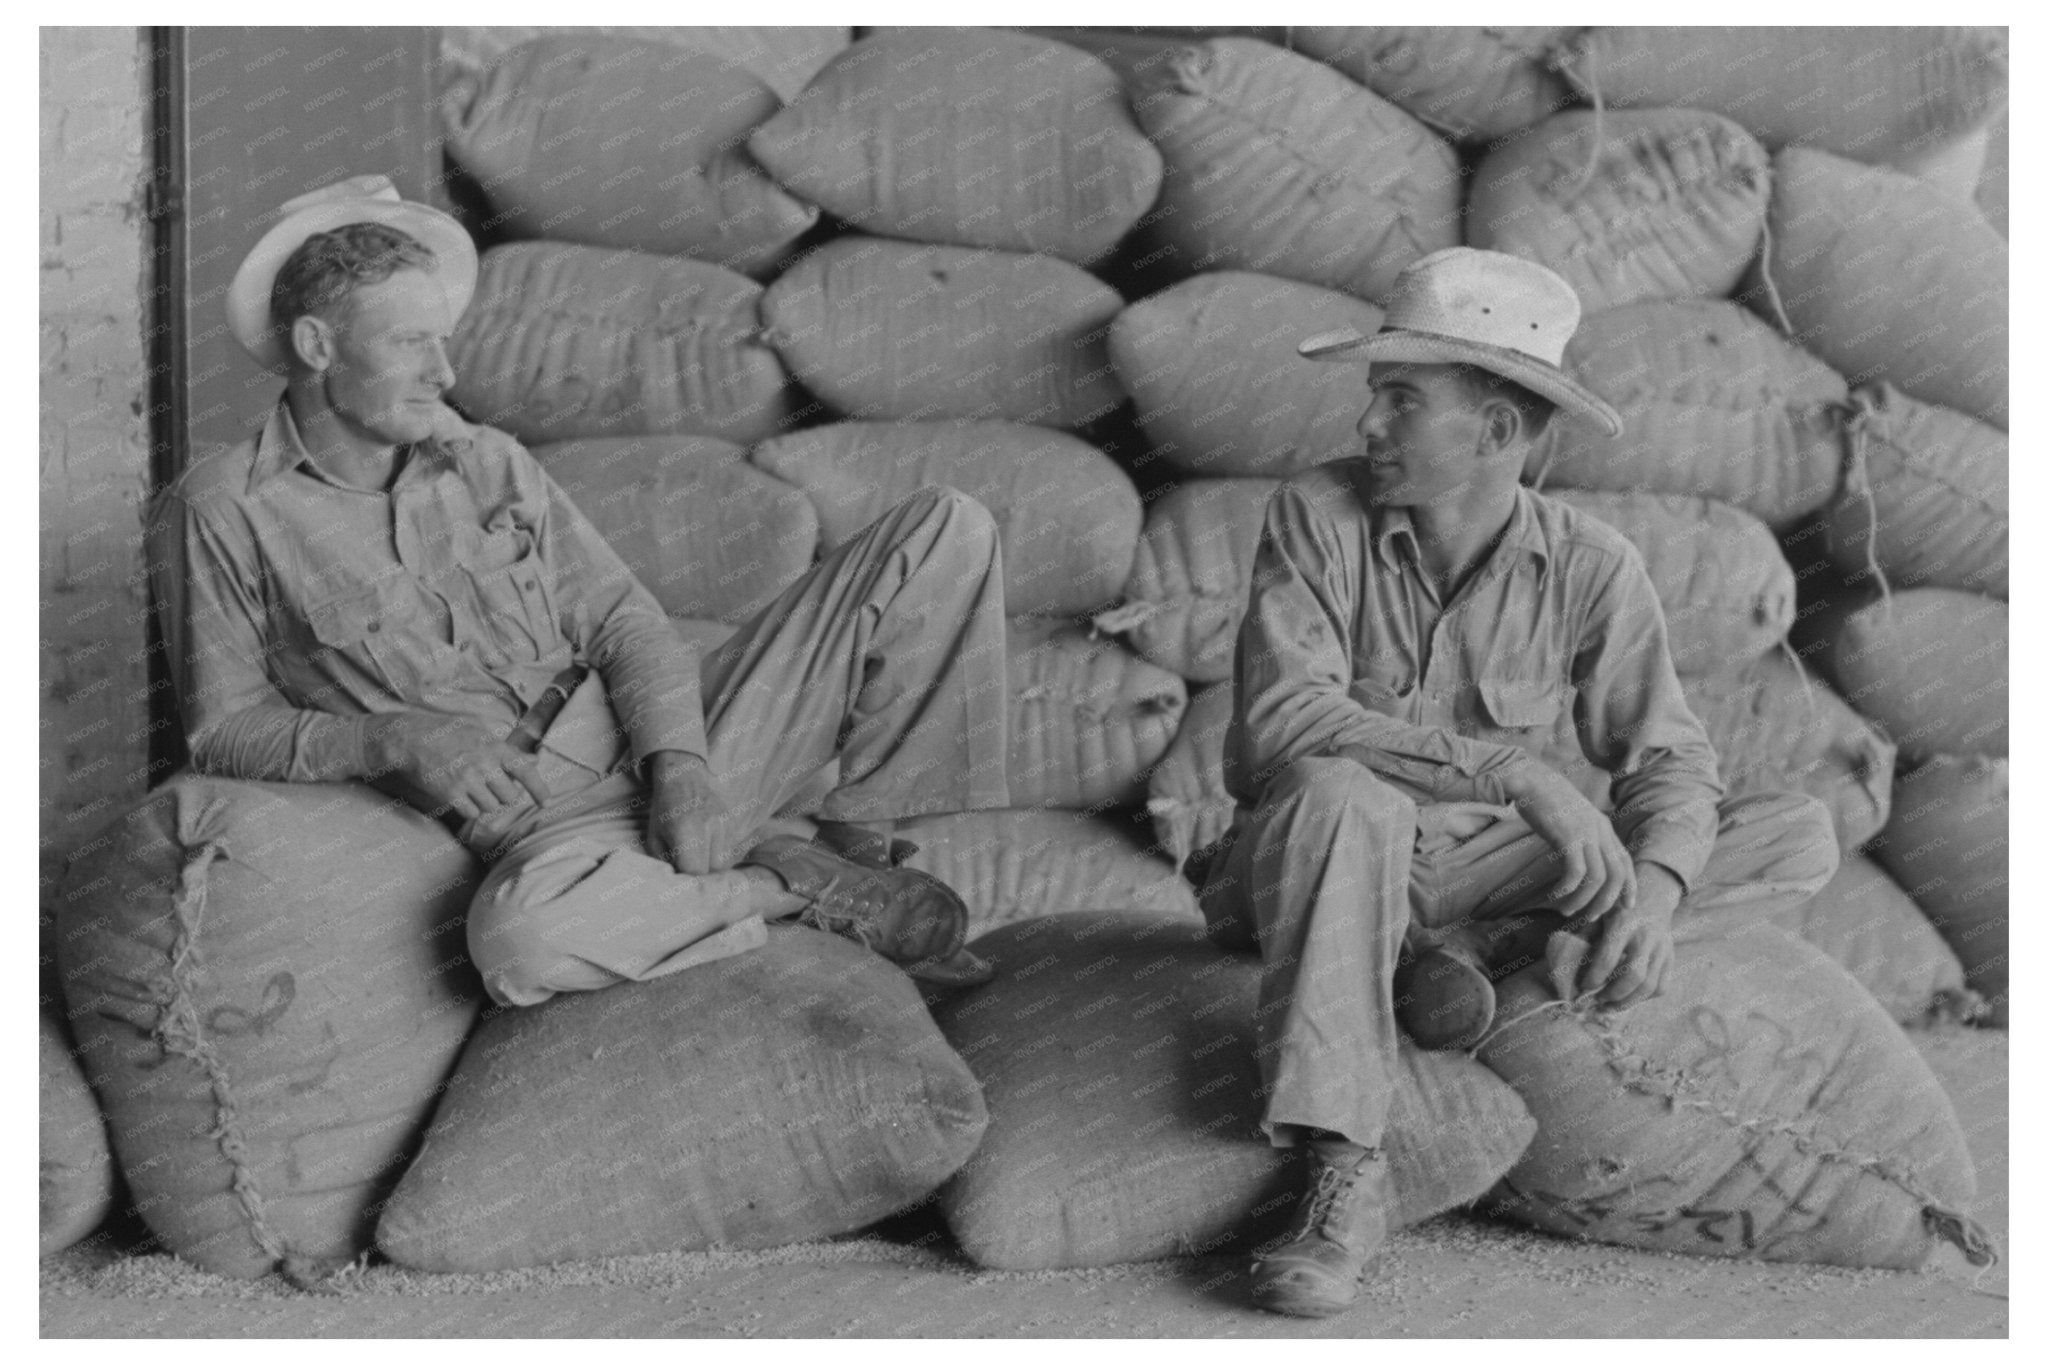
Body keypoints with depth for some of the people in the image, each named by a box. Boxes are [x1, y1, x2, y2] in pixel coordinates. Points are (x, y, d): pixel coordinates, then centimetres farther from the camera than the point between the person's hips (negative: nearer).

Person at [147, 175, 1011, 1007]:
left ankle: (858, 838, -2)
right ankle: (797, 883, -18)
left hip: (671, 754, 5)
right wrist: (392, 738, -19)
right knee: (516, 938, -46)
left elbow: (619, 619, 6)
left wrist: (680, 763, -13)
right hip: (545, 825, -4)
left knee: (948, 530, -2)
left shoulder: (487, 463, 13)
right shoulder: (221, 514, 0)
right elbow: (224, 728, -1)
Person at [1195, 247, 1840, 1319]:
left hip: (1478, 868, 3)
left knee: (1800, 839, -10)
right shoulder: (1316, 516, -9)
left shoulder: (1589, 567, -4)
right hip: (1307, 864, -2)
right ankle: (1341, 1178, -41)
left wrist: (1652, 893, -29)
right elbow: (1281, 716, -23)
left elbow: (1666, 755, -6)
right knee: (1342, 793, -39)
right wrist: (1511, 770, -32)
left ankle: (1468, 950, -23)